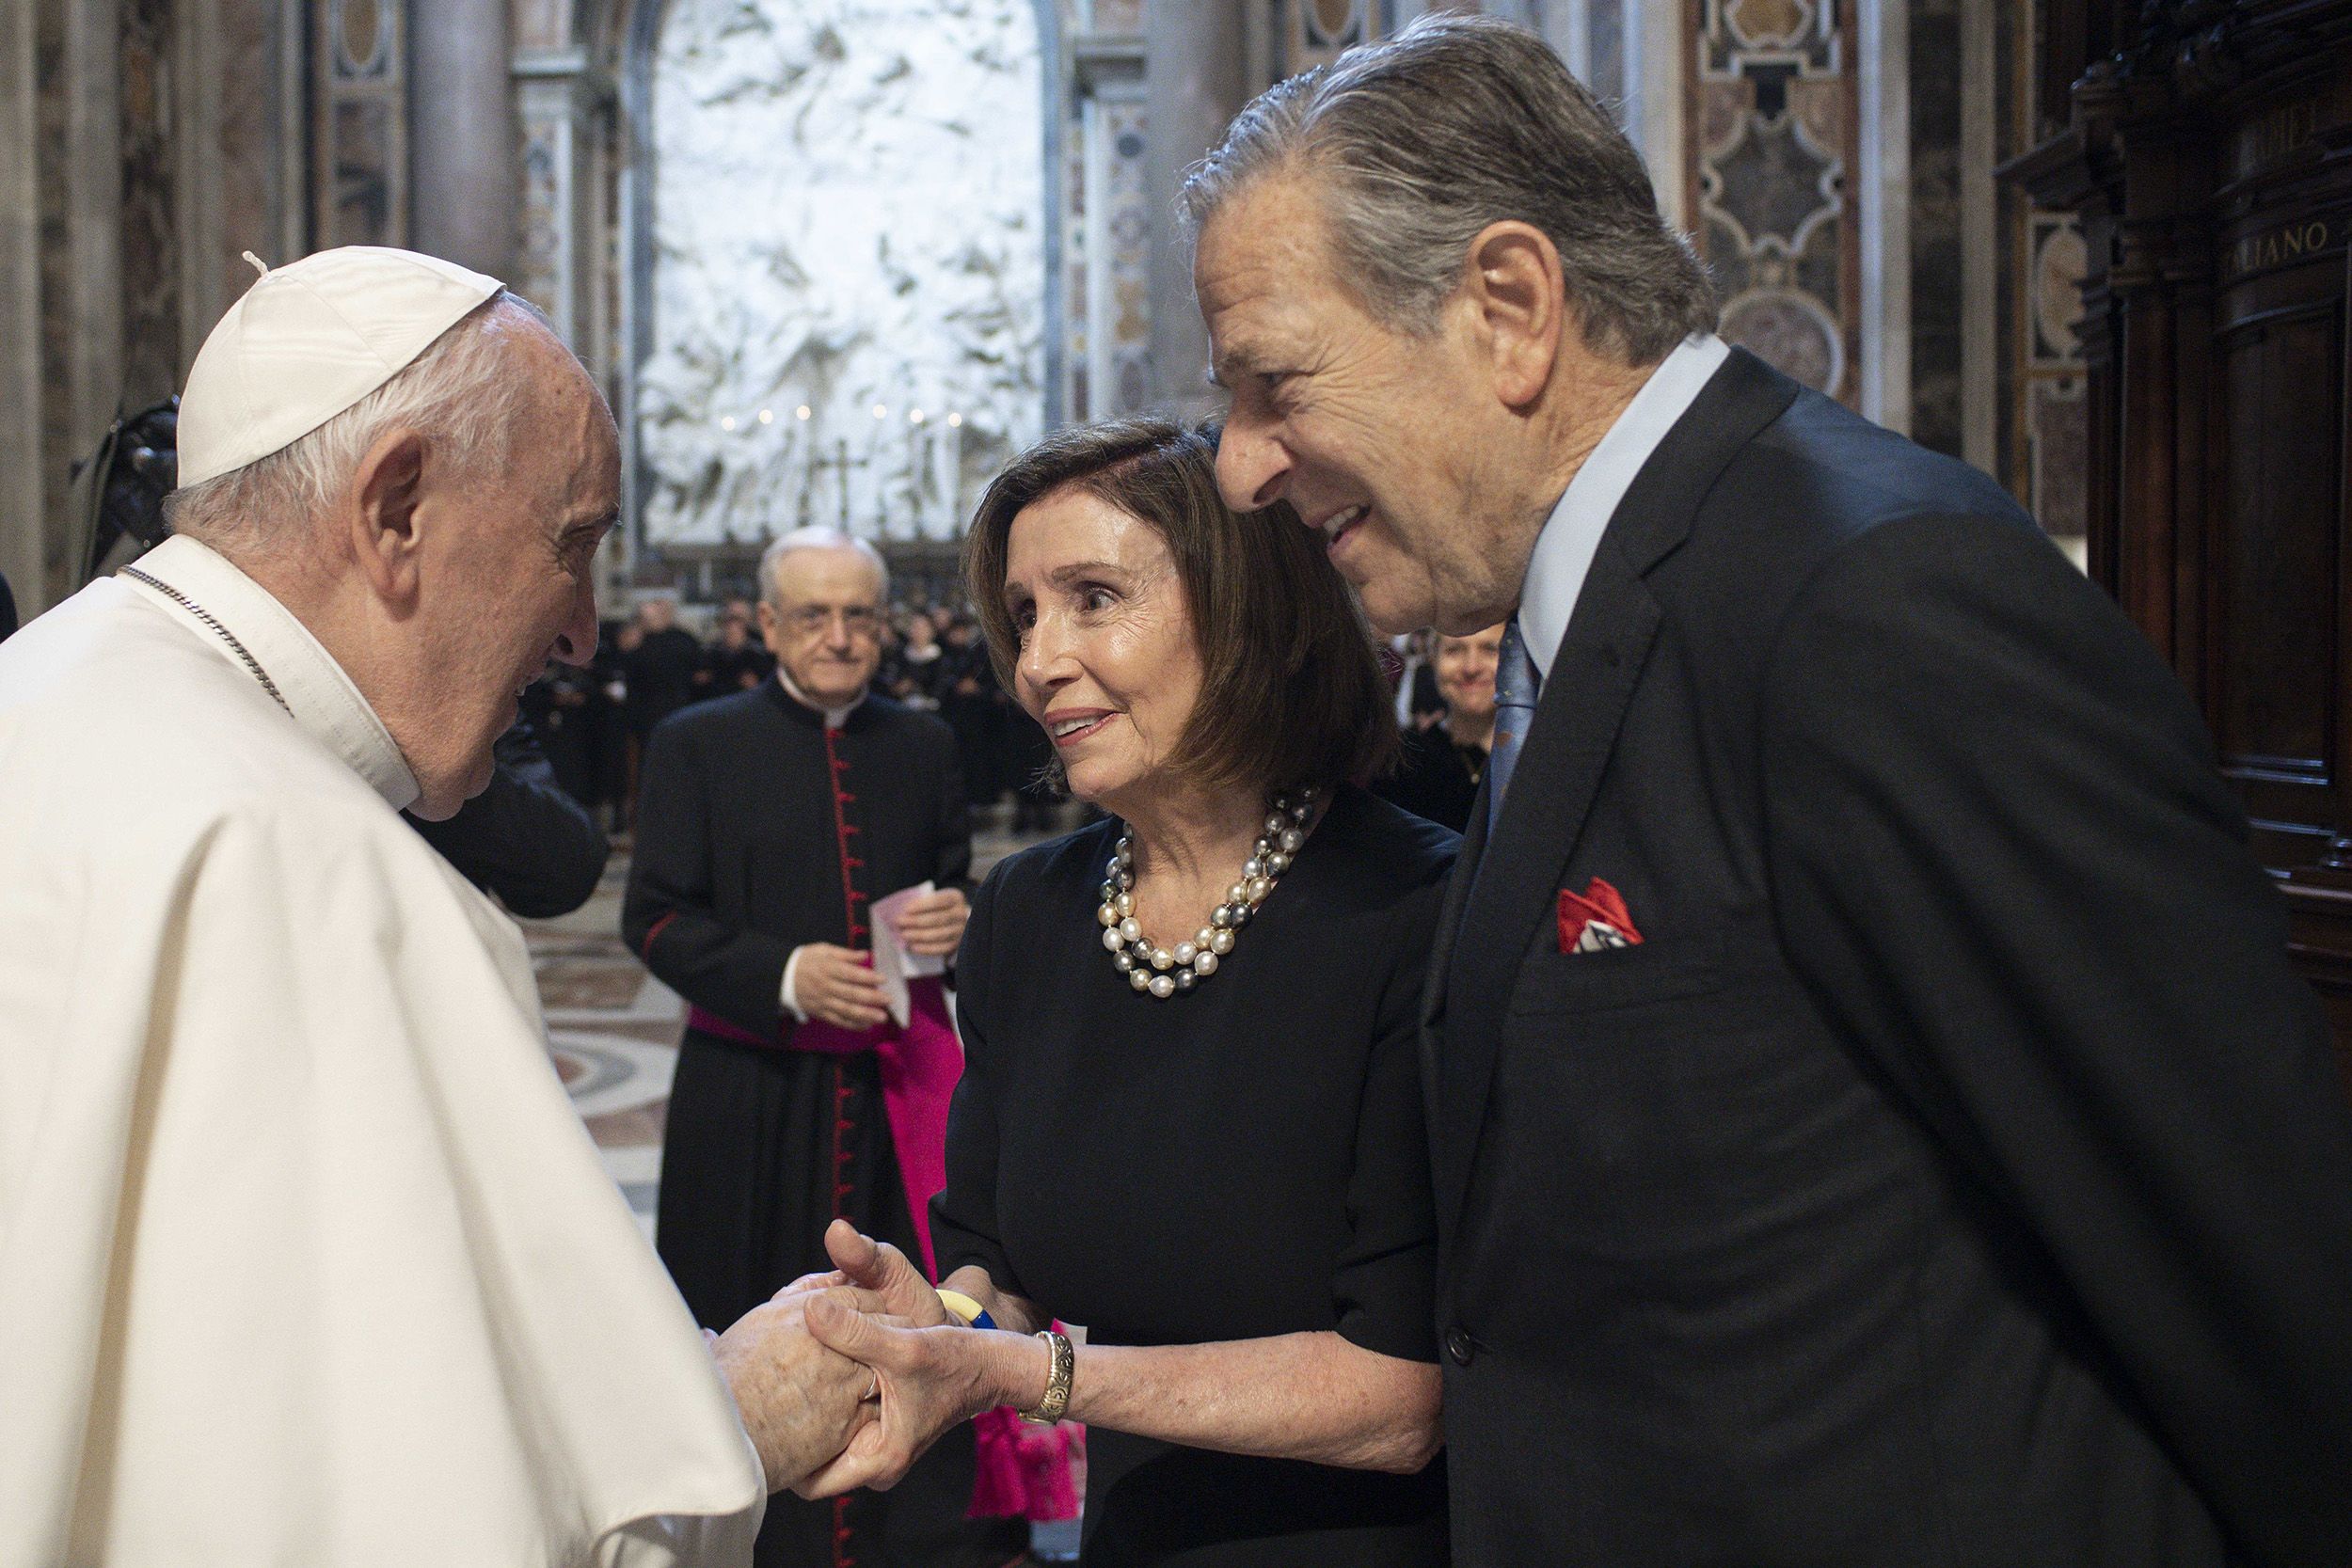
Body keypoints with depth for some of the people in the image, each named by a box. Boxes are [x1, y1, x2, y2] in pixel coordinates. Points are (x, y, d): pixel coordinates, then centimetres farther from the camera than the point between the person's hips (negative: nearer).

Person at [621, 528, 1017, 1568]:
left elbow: (956, 886, 20)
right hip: (754, 1093, -2)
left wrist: (958, 920, -5)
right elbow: (655, 918, -3)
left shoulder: (922, 746, 12)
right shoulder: (698, 745, 2)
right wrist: (784, 975, -17)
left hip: (899, 1084, 3)